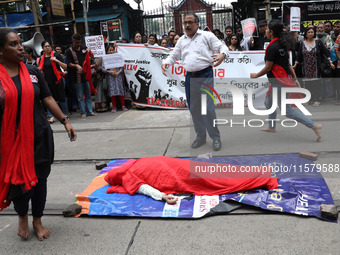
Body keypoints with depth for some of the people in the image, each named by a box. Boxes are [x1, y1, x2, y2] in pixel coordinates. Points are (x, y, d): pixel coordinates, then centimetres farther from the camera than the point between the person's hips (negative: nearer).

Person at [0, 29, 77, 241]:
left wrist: (65, 121, 3)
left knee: (40, 179, 11)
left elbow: (47, 99, 7)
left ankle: (38, 221, 33)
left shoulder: (32, 71, 4)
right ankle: (22, 217, 37)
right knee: (19, 181, 6)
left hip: (40, 136, 3)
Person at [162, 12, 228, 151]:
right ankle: (200, 136, 23)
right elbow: (174, 55, 21)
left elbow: (222, 47, -2)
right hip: (190, 77, 5)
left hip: (205, 76, -5)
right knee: (194, 108, 9)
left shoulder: (207, 36, 2)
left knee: (208, 107, -10)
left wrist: (222, 54, -25)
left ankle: (215, 137, 4)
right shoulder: (181, 40, 16)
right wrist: (166, 62, 0)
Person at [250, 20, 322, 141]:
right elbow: (288, 64, 13)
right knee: (268, 103, 24)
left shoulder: (272, 47, -18)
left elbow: (268, 68, -17)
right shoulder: (283, 44, 10)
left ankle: (314, 126, -8)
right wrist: (295, 78, 16)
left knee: (288, 111, -6)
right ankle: (272, 127, 37)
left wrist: (256, 75, -2)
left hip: (279, 81, -10)